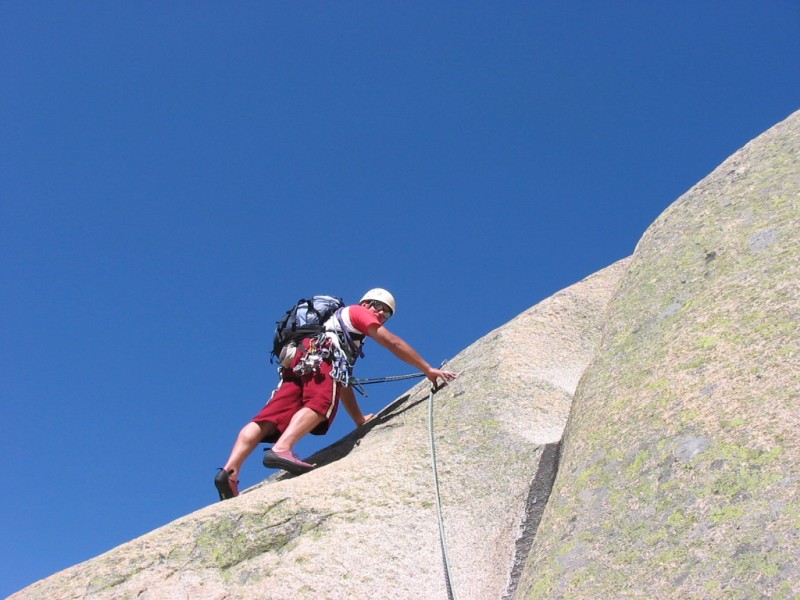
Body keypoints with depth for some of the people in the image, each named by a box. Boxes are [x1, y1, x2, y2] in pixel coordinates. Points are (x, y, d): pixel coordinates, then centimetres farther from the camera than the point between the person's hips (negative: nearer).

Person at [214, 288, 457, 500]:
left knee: (268, 420, -11)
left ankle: (230, 471, -29)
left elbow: (343, 382, 43)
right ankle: (281, 449, -53)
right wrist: (429, 371, 17)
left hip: (295, 362, 7)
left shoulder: (345, 332, 45)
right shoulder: (356, 311, 24)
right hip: (320, 355, -7)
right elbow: (393, 343, 15)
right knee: (320, 404, -29)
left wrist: (360, 419, 41)